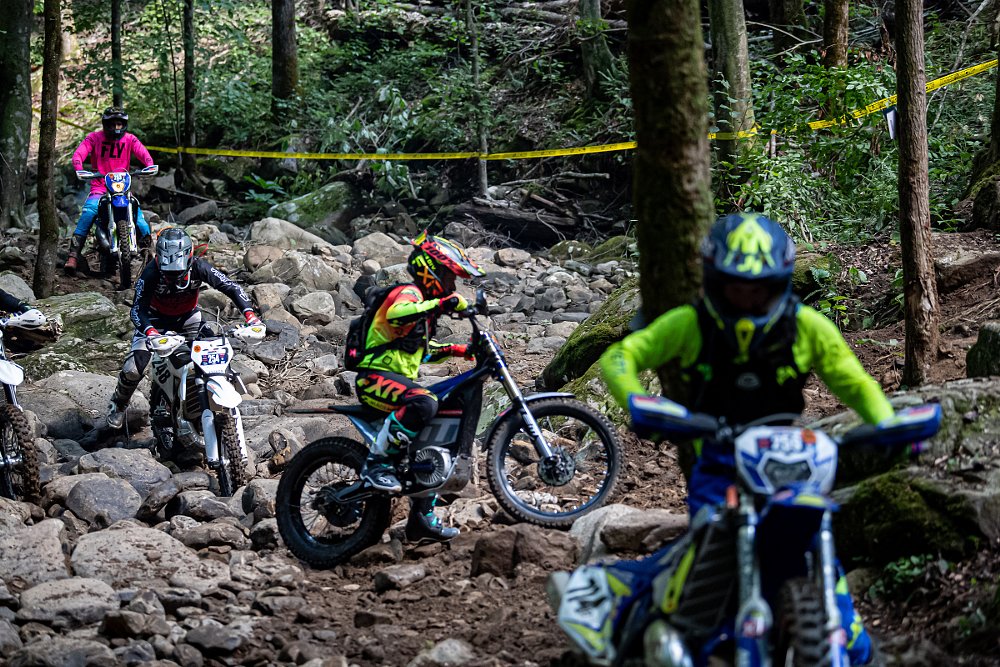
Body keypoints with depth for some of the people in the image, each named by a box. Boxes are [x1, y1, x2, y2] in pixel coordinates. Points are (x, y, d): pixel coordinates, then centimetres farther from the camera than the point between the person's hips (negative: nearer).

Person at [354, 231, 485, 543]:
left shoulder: (424, 301, 23)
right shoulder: (407, 292, -9)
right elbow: (396, 314, -35)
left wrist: (457, 350, 23)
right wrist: (441, 303, -37)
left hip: (399, 381, 11)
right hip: (376, 378, -11)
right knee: (423, 403, -39)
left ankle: (422, 519, 18)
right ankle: (377, 464, -30)